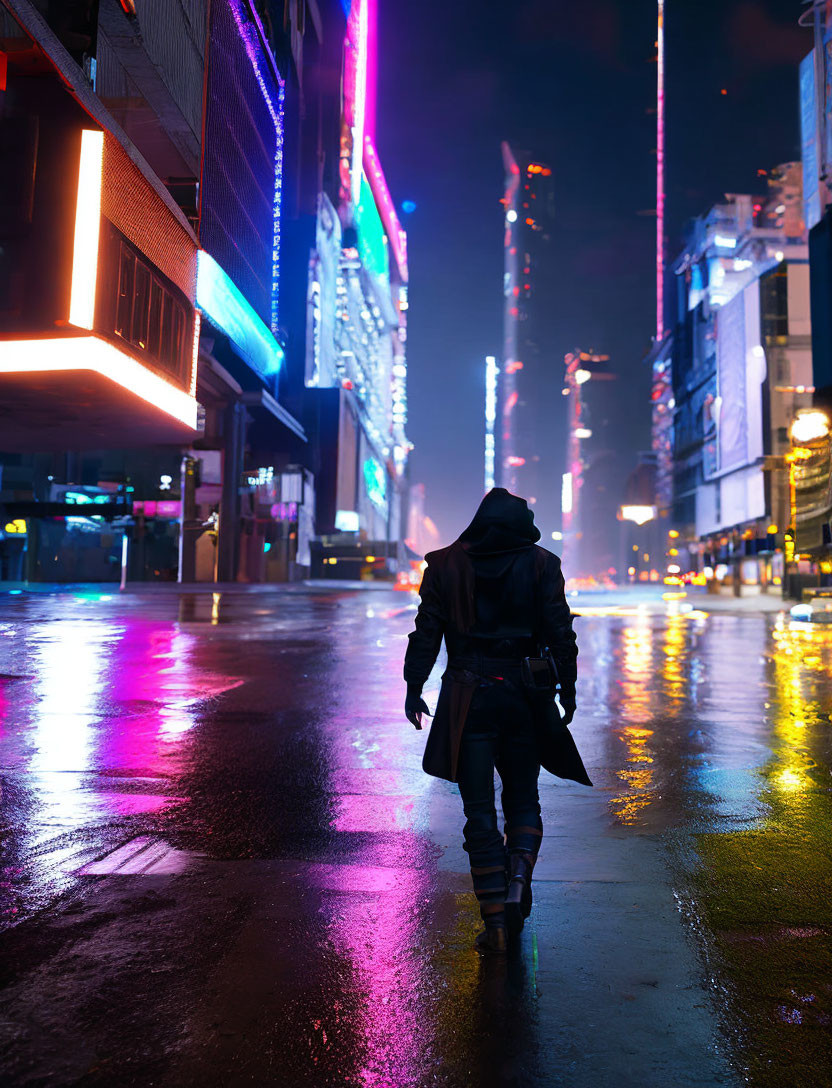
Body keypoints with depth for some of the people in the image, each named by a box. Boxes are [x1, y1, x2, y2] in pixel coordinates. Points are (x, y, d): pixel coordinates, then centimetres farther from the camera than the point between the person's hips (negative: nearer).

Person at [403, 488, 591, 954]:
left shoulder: (445, 565, 2)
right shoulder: (541, 563, 0)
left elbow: (426, 631, 1)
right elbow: (560, 631, -2)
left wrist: (414, 688, 6)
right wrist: (567, 688, 5)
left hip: (469, 697, 0)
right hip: (525, 694, 1)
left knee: (479, 809, 5)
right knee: (523, 799, 18)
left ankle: (495, 915, 6)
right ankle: (518, 884, 1)